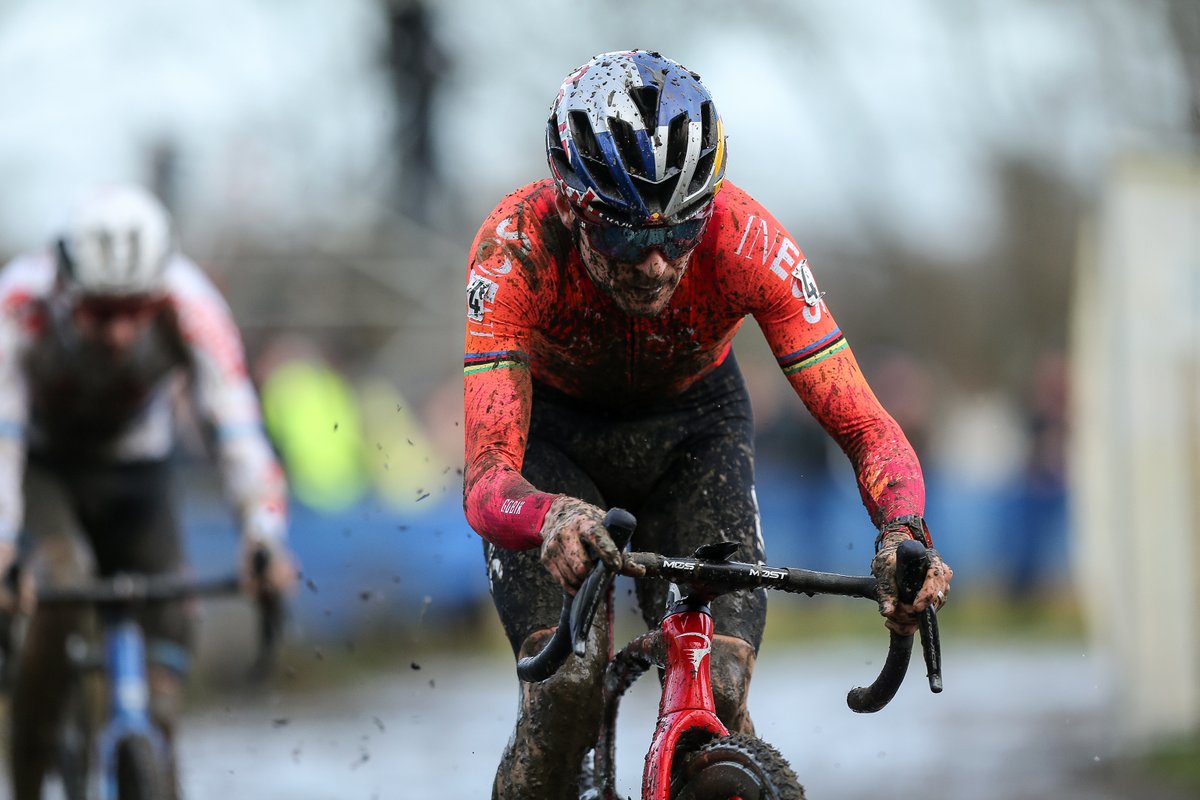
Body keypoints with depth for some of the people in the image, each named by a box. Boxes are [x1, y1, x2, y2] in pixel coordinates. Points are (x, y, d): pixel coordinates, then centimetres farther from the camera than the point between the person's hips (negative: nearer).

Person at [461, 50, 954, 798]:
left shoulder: (748, 241, -33)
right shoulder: (516, 248, -36)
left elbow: (866, 428, -31)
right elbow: (485, 482, -42)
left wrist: (904, 531, -52)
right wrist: (551, 517, -65)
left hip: (693, 423, 1)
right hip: (554, 430, -1)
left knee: (718, 695, -19)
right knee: (567, 690, -23)